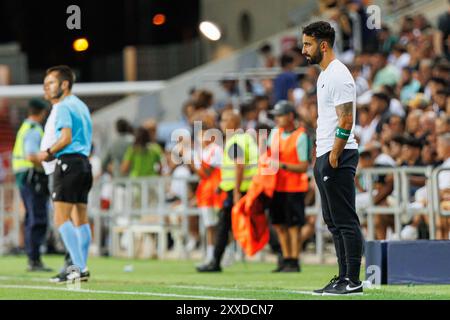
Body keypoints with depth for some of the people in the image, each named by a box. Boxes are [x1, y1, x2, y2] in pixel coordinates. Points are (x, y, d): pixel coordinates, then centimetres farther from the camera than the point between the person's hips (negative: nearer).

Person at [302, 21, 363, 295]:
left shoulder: (338, 75, -14)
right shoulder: (324, 75, 18)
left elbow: (346, 121, -19)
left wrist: (334, 157, -19)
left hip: (338, 158, -11)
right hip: (325, 157, 11)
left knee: (346, 221, -9)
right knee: (334, 222, 12)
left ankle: (353, 281, -8)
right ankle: (344, 278, 16)